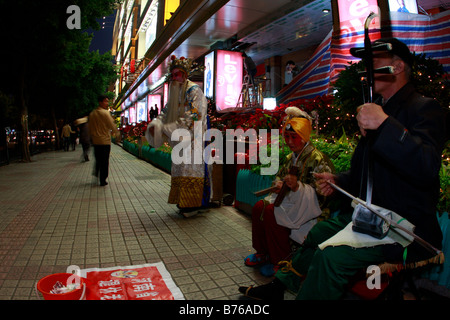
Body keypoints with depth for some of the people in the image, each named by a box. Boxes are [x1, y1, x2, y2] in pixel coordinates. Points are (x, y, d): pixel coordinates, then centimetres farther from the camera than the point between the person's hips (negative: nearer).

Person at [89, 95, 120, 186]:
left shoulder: (92, 113, 8)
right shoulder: (105, 113, -11)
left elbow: (90, 127, 12)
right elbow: (112, 125, -10)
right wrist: (117, 135, 3)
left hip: (95, 141, 6)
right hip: (105, 140, -5)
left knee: (98, 159, 19)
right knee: (105, 161, 1)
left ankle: (96, 175, 17)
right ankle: (103, 180, 5)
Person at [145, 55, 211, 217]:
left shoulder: (194, 91, -10)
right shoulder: (175, 92, 16)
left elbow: (191, 118, -20)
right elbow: (165, 113, 12)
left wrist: (167, 129, -21)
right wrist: (155, 125, -9)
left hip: (192, 140, -8)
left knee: (190, 170, -6)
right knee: (180, 171, 10)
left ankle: (191, 205, 2)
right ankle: (183, 203, 19)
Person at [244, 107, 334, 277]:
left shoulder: (318, 159, -16)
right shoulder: (290, 158, 10)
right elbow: (279, 176, 21)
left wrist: (297, 186, -37)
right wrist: (278, 184, -5)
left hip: (312, 208, -8)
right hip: (291, 200, 8)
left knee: (271, 213, -26)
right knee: (259, 207, -9)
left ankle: (281, 263, -10)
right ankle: (262, 253, 7)